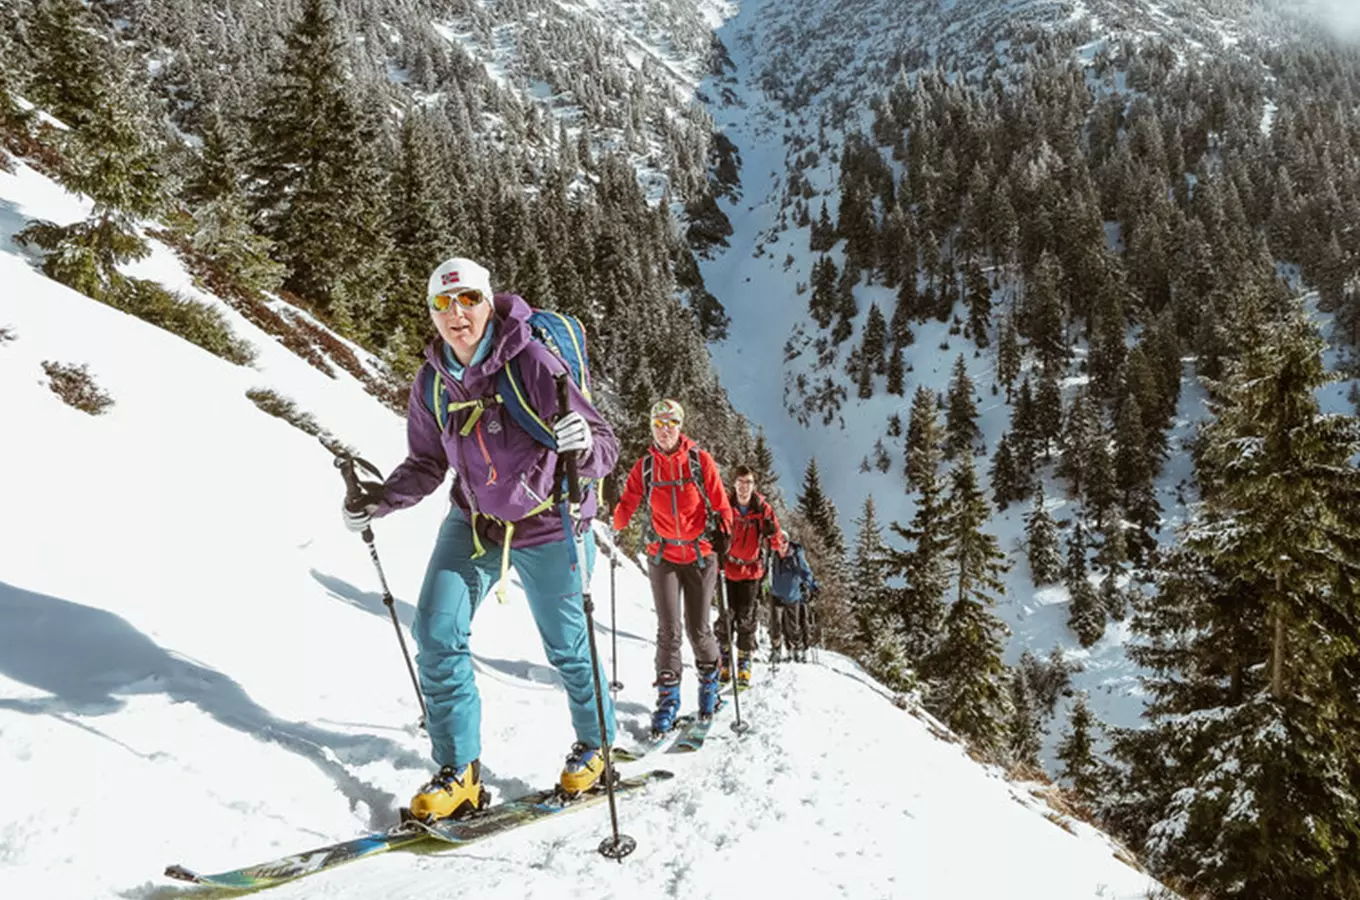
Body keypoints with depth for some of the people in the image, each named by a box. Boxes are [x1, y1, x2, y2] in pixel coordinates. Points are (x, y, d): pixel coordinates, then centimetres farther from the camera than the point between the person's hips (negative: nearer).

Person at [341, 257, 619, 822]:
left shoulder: (532, 362, -22)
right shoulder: (432, 382, -5)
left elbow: (604, 447, -23)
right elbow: (427, 465, 8)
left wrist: (585, 444, -45)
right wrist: (378, 502, -5)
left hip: (545, 527, -5)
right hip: (473, 522, 5)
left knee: (567, 647, 9)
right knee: (436, 632, -6)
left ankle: (595, 745, 36)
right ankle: (458, 773, 8)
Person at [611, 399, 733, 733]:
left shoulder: (700, 460, -3)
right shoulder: (644, 466, 2)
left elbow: (719, 502, 0)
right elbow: (628, 503, 0)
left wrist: (722, 530, -13)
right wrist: (616, 526, -19)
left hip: (700, 555, -1)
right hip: (663, 557, 1)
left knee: (698, 629, 4)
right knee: (669, 630, -4)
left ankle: (709, 684, 29)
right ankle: (667, 699, 7)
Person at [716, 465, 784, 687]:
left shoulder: (763, 509, -4)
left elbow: (776, 540, -3)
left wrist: (774, 536, -25)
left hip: (752, 571, 0)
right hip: (728, 569, 0)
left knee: (746, 620, 3)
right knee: (726, 617, 4)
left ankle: (744, 664, 13)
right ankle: (724, 662, 17)